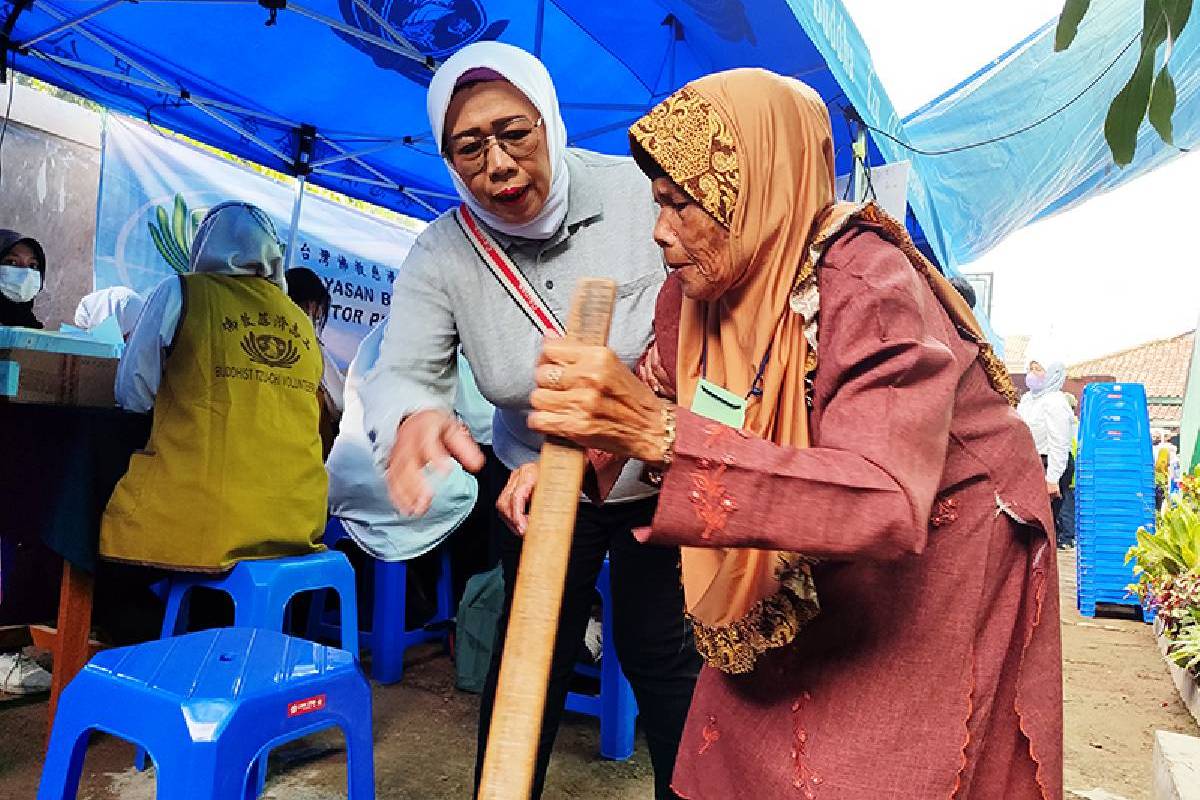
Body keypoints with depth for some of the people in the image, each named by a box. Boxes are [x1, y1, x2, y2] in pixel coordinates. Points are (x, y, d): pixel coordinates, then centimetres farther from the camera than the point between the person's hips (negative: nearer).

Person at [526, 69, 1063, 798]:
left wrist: (660, 436, -52)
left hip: (938, 586, -6)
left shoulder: (871, 292, -29)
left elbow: (884, 505, -43)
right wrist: (575, 457, -16)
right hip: (811, 590, 6)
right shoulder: (720, 294, -8)